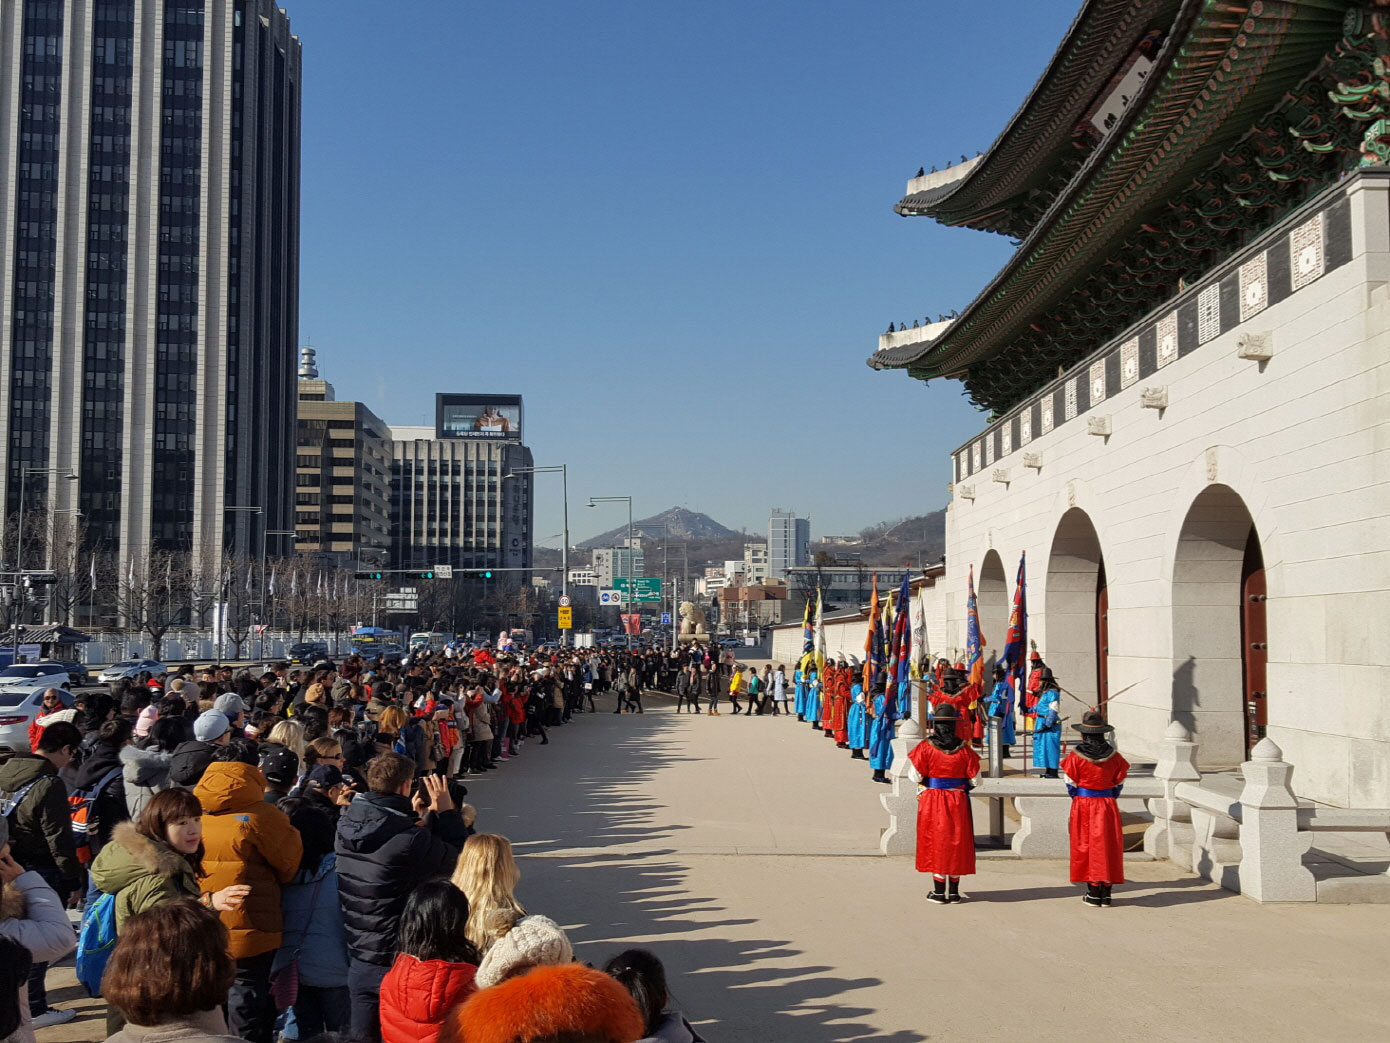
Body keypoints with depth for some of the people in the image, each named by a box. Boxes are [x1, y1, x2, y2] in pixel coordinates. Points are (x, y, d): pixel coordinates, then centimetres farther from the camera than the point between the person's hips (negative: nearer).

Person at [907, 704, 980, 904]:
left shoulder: (926, 746, -11)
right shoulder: (963, 748, -6)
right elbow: (975, 776, -3)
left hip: (932, 801, -1)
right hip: (958, 801, 2)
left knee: (936, 842, 7)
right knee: (957, 842, 11)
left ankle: (939, 892, 8)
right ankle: (954, 891, 17)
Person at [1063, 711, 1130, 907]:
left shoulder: (1075, 757, -10)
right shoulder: (1114, 756, -2)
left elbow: (1071, 785, -3)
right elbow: (1119, 784, 4)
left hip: (1083, 806, -2)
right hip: (1108, 807, 2)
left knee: (1086, 847, 5)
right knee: (1108, 846, 9)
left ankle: (1093, 893, 6)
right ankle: (1106, 893, 10)